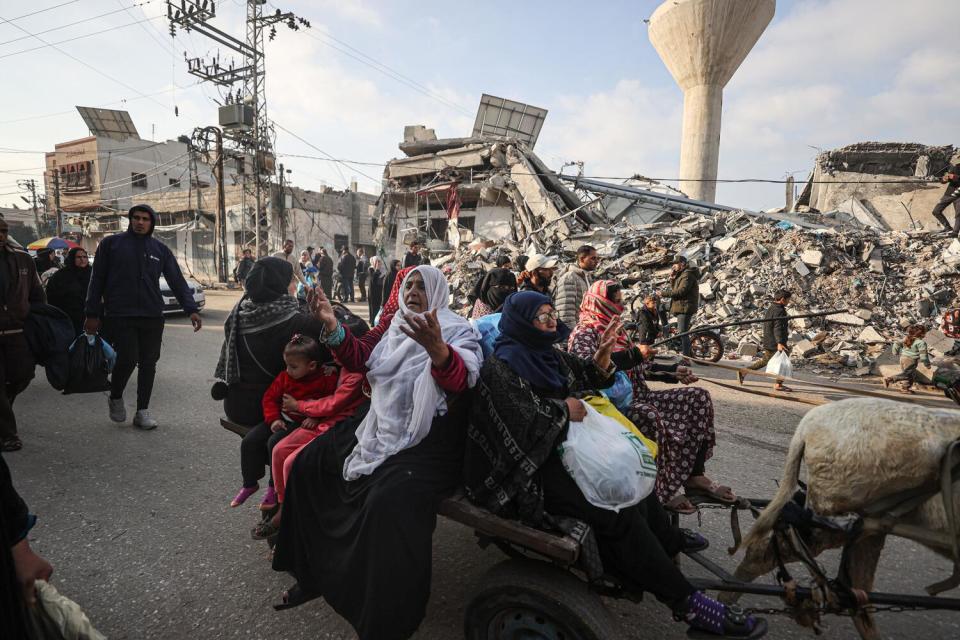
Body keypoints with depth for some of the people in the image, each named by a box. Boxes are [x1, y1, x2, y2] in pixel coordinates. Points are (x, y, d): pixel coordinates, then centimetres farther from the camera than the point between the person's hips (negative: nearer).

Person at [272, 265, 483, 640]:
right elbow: (360, 358, 9)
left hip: (426, 441, -8)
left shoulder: (457, 331, -6)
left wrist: (436, 348, -45)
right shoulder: (393, 325, 14)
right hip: (378, 426, 8)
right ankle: (317, 570, 25)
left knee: (388, 500, -32)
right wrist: (333, 327, -8)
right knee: (308, 463, 10)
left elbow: (461, 381, -24)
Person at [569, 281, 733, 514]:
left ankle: (694, 476, -4)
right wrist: (634, 354, -24)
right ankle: (662, 491, -22)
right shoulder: (584, 333, -6)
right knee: (649, 416, -39)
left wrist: (673, 372, 17)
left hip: (636, 397, 9)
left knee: (698, 397, -1)